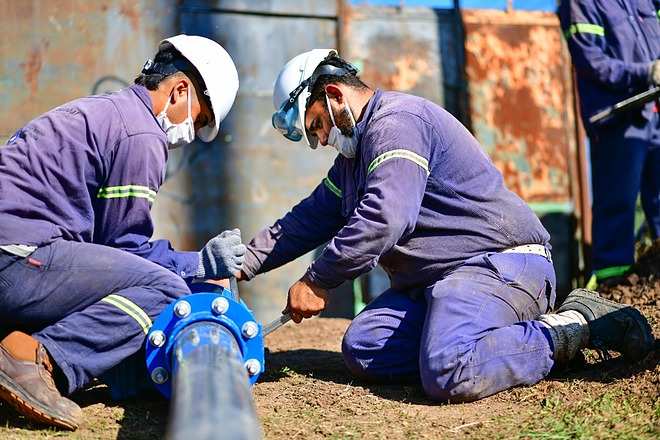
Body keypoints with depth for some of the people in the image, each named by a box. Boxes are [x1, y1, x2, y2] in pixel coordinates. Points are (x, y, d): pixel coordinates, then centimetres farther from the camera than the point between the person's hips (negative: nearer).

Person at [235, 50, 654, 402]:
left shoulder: (395, 120, -11)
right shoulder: (354, 154, 23)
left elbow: (383, 218, -24)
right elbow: (308, 220, 25)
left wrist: (317, 282, -14)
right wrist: (242, 264, 18)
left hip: (500, 260, -10)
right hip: (435, 277, 11)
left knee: (447, 375, -32)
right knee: (362, 348, -4)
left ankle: (572, 329, -10)